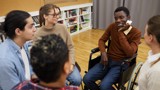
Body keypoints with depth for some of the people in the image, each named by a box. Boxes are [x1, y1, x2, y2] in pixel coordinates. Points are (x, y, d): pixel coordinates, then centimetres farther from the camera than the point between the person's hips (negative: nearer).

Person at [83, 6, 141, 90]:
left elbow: (130, 53, -20)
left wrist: (121, 33, -21)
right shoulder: (112, 26, 0)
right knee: (87, 79, -13)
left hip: (121, 63, -3)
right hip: (108, 59, 4)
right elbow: (102, 40, 7)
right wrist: (103, 53, -13)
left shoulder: (136, 33, -11)